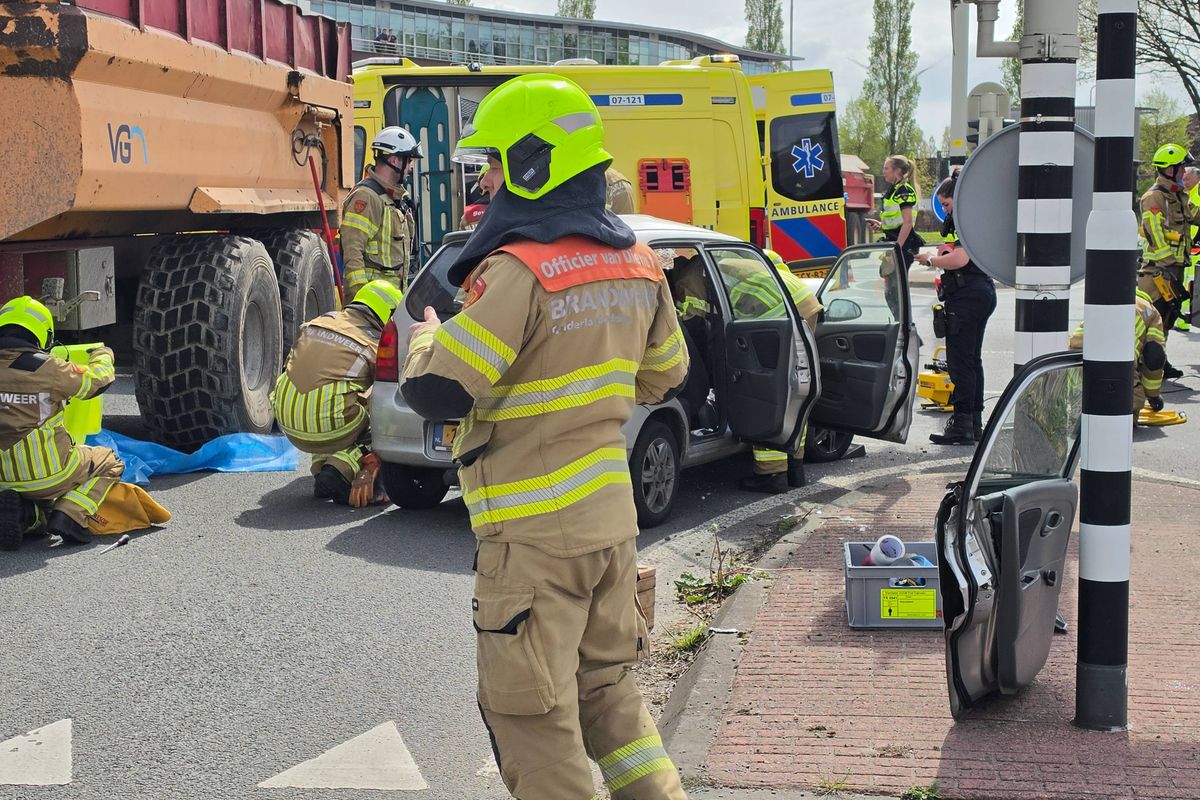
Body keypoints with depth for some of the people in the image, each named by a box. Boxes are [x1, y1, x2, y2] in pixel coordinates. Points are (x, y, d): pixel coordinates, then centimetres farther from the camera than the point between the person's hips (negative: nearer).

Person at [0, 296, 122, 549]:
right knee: (108, 463, 21)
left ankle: (22, 510, 1)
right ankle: (68, 517, -3)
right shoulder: (47, 368, -16)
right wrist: (102, 355, 21)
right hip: (48, 475, -5)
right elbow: (96, 381, -1)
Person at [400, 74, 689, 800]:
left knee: (532, 710, 5)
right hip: (612, 516, 8)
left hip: (535, 533, -8)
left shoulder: (520, 272, -20)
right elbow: (665, 377, 17)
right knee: (607, 688, 21)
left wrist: (427, 337, 0)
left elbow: (435, 392, -21)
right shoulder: (636, 264, 5)